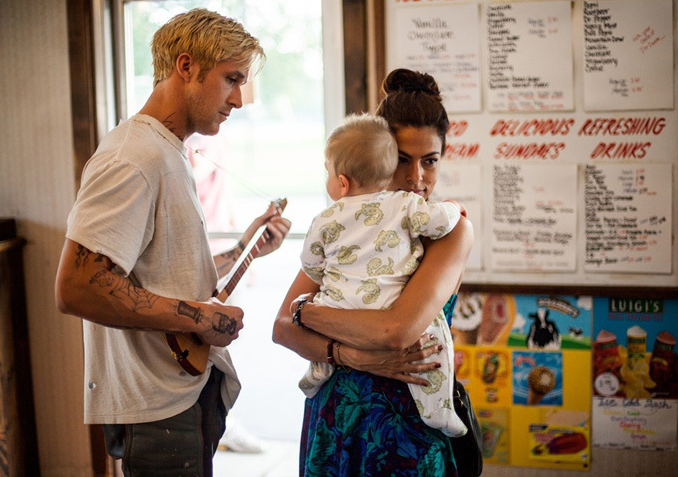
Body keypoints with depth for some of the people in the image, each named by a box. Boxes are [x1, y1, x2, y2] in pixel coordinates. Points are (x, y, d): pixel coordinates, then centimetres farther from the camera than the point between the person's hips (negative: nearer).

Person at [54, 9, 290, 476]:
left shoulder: (170, 155, 15)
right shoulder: (133, 158, -18)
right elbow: (77, 288, -26)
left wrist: (244, 250, 11)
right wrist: (200, 317, -20)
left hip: (189, 394, 10)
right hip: (158, 408, -10)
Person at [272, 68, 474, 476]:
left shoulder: (452, 231, -12)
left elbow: (398, 330, -26)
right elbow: (283, 328, -5)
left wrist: (307, 311, -12)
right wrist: (352, 356, -22)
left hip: (406, 422, -3)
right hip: (333, 415, 4)